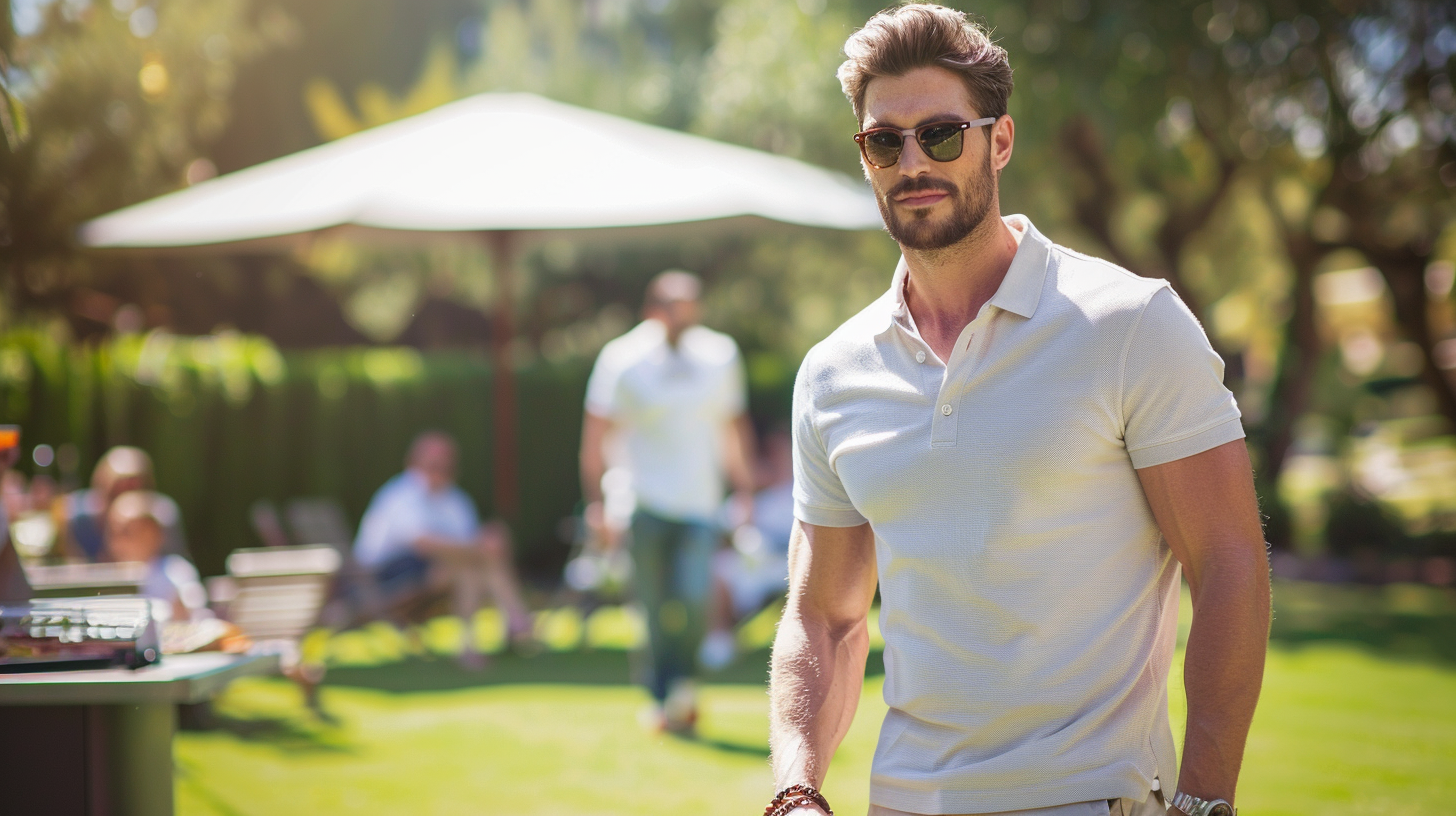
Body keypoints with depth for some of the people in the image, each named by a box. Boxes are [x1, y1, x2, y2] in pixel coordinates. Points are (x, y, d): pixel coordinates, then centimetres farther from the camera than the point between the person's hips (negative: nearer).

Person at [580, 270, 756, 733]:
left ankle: (681, 685, 11)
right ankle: (663, 699, 15)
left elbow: (734, 425, 19)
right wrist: (596, 500, -3)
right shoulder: (623, 360, -2)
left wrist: (744, 487, 16)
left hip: (700, 504, 2)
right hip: (643, 502, -2)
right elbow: (596, 434, 1)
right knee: (655, 608, -1)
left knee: (695, 599, -13)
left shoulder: (719, 355, 8)